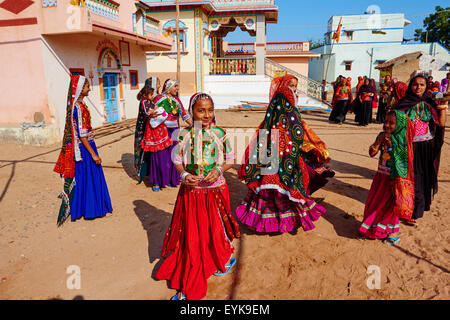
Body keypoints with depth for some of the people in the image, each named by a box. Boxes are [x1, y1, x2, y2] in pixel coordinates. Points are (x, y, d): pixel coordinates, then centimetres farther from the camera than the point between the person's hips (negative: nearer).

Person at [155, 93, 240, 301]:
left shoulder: (220, 134, -6)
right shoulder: (185, 134, -5)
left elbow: (230, 160, 2)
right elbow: (177, 160, 4)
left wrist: (218, 170, -16)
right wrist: (184, 175, -14)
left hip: (215, 190, 0)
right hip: (191, 190, 1)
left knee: (215, 230, 14)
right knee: (191, 235, 8)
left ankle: (222, 261, 47)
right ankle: (186, 285, 25)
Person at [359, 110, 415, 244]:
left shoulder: (402, 139, -13)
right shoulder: (383, 136, 2)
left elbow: (399, 157, -19)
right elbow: (372, 153, -1)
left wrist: (390, 142, -21)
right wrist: (379, 140, -13)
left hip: (395, 178, -5)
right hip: (381, 175, 5)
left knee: (392, 204, 6)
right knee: (375, 201, 12)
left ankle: (392, 231, 24)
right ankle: (370, 229, 28)